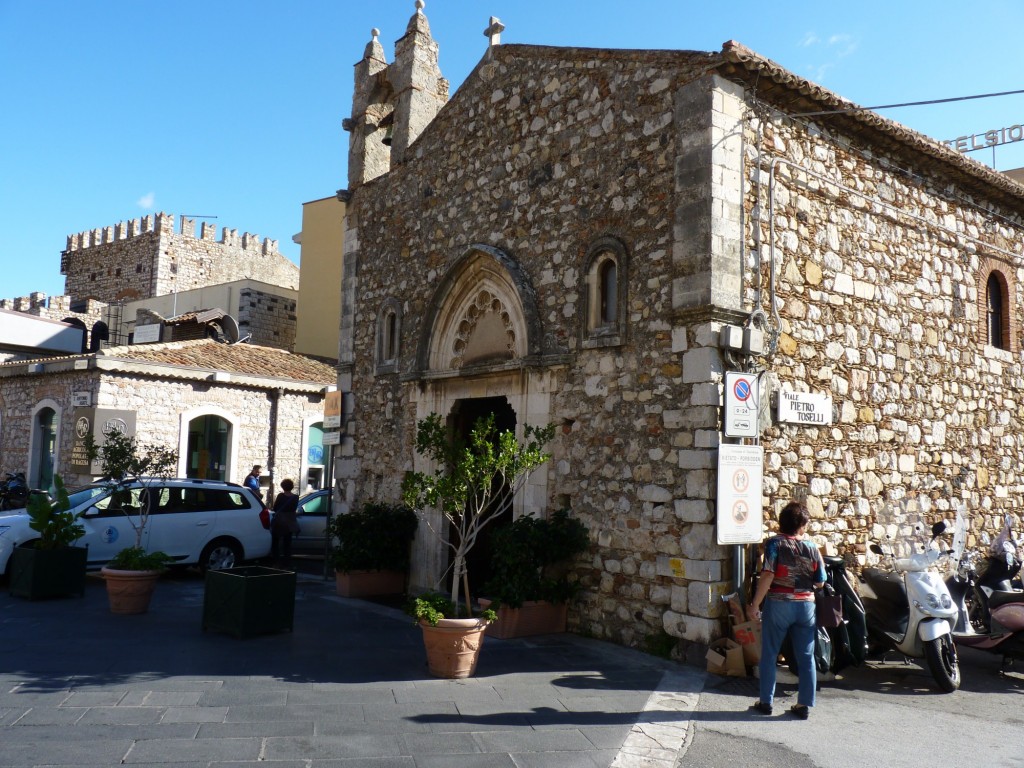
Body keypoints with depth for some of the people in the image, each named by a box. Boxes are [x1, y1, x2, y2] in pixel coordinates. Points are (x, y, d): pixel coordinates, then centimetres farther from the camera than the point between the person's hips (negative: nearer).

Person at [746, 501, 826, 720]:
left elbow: (767, 576, -17)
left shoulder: (775, 544, -9)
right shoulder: (812, 548, 0)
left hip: (778, 604, -3)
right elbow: (820, 582, 3)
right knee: (806, 657, 11)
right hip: (805, 605, 3)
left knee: (769, 655, 8)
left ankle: (766, 702, 14)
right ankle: (804, 705, 15)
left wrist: (755, 605, -13)